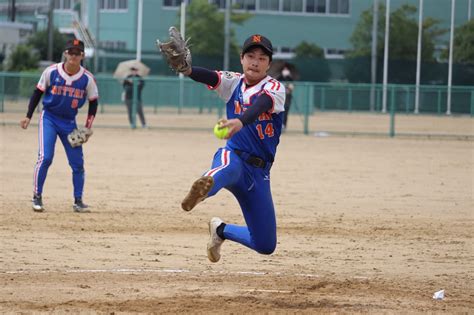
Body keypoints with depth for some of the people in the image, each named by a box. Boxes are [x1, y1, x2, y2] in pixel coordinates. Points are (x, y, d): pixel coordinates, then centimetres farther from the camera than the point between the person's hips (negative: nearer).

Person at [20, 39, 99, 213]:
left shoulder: (87, 78, -9)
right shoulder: (51, 71, -12)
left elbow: (93, 102, 3)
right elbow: (38, 93, 1)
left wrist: (87, 127, -3)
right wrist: (28, 116, -3)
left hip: (70, 122, 2)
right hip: (49, 118, -2)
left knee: (78, 163, 0)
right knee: (45, 157, -16)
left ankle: (78, 201, 14)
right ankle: (37, 197, -3)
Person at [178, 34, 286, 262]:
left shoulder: (275, 88, -4)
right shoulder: (233, 83, 5)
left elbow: (261, 105, -27)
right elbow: (210, 77, -16)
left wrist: (240, 122, -49)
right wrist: (187, 70, -39)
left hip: (259, 172, 2)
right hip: (233, 157, -2)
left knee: (265, 245, 5)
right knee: (228, 165, -43)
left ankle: (221, 230, 32)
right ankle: (205, 185, -79)